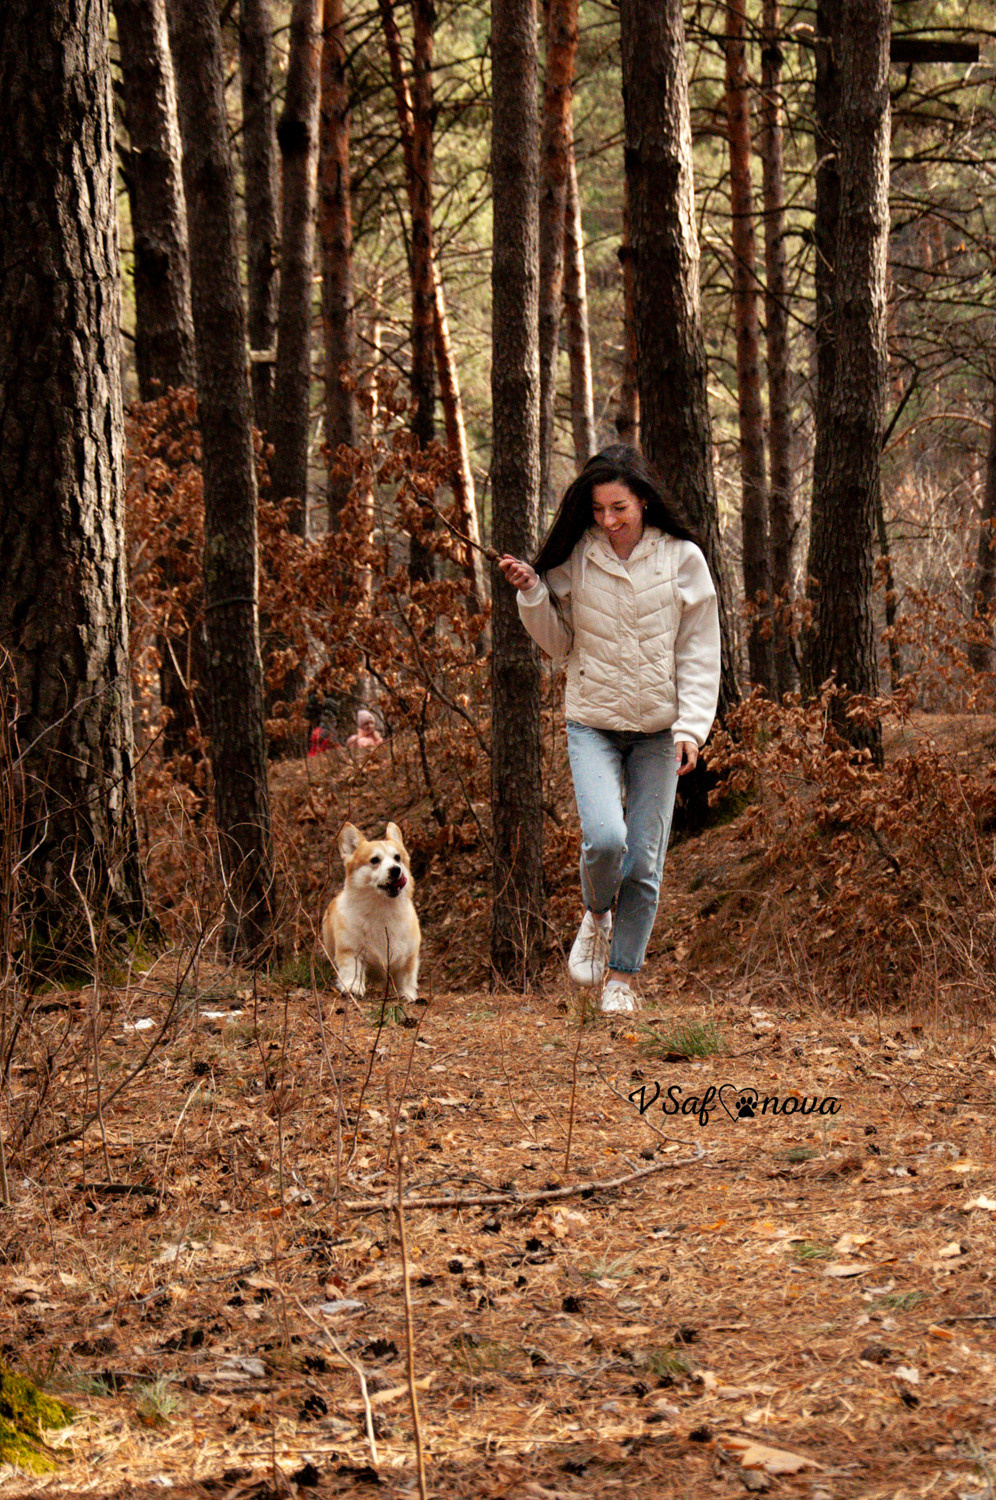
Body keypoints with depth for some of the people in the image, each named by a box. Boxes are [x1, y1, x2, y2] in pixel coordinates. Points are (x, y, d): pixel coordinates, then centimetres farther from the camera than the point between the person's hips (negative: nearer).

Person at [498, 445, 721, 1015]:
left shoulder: (682, 560, -3)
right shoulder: (576, 558, -1)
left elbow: (699, 652, 0)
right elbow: (559, 642, 9)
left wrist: (692, 727, -10)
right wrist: (532, 594, -8)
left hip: (658, 730, 0)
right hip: (593, 723, 0)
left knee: (645, 861, -1)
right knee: (605, 837, -21)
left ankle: (622, 979, 14)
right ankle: (596, 916, 12)